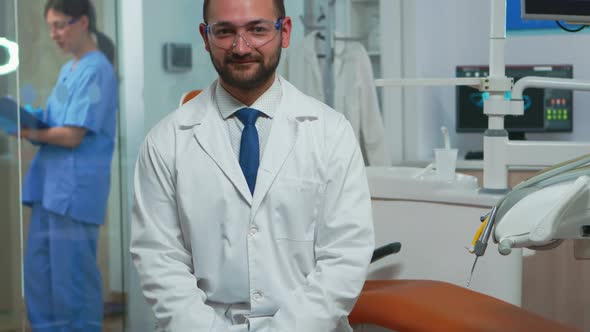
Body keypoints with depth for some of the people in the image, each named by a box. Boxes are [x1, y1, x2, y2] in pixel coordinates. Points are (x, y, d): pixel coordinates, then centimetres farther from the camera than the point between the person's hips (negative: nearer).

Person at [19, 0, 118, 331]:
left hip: (76, 189, -9)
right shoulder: (68, 70, 16)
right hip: (50, 185, 9)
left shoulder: (96, 70, -12)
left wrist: (30, 132, -7)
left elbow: (72, 135, -17)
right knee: (38, 267, 11)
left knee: (72, 273, -2)